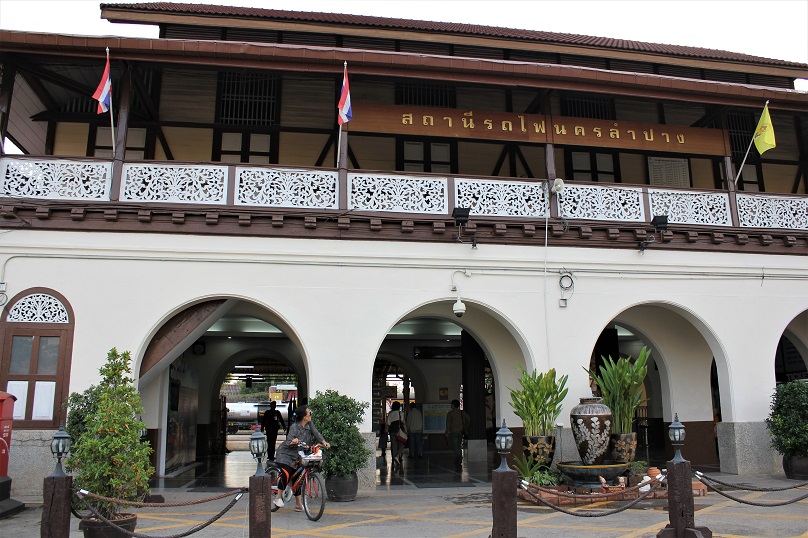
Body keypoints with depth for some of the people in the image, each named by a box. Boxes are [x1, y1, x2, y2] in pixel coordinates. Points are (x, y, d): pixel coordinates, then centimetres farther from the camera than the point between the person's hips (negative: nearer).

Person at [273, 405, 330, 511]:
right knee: (286, 474, -24)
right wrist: (293, 442, -49)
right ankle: (278, 498, -6)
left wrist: (323, 442, -30)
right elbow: (288, 442, -26)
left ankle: (298, 503, 15)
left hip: (297, 456, 6)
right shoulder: (294, 427, -21)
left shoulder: (309, 425, -4)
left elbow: (316, 433, -12)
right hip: (285, 454, -6)